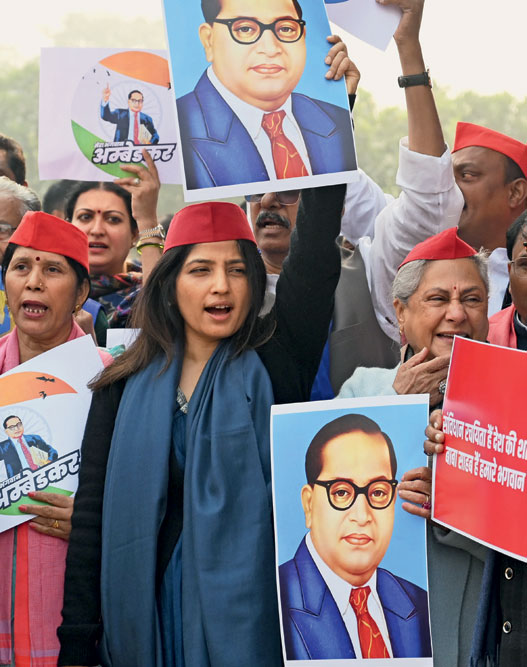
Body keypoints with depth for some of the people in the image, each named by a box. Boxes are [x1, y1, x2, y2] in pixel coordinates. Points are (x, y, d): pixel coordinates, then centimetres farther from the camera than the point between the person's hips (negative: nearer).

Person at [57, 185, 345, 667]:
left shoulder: (272, 368, -1)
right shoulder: (125, 388, 4)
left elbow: (314, 256, -13)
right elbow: (92, 514, 3)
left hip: (253, 610, -2)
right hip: (154, 612, 2)